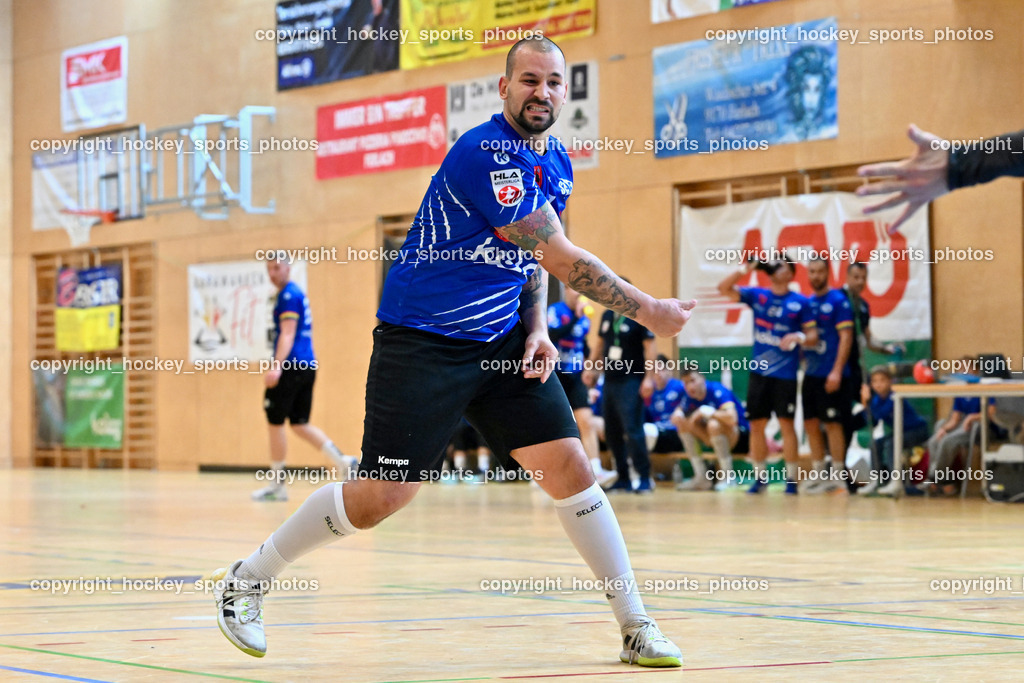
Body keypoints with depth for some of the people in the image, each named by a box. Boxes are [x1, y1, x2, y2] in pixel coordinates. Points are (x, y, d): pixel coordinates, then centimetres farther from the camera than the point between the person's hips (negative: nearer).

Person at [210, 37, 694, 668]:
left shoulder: (557, 164, 8)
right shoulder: (485, 153, -20)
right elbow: (560, 257, -22)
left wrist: (537, 330, 3)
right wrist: (648, 311, -17)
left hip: (502, 344, 7)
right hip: (423, 345, -7)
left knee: (569, 467, -5)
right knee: (382, 498, -7)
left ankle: (637, 628, 2)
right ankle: (246, 581, 14)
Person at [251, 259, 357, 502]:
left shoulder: (288, 295, -10)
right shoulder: (297, 294, 21)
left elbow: (287, 334, -19)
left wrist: (276, 366, -28)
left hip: (291, 366, -10)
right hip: (307, 366, 10)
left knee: (275, 422, -2)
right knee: (300, 423, 10)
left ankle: (276, 485, 3)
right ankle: (342, 461, -3)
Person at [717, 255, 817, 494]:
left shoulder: (800, 302, 0)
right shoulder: (757, 295, 8)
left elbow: (813, 336, 0)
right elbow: (724, 289, 0)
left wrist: (799, 337, -21)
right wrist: (745, 270, -11)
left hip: (785, 374, -3)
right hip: (759, 372, 3)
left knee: (786, 424, -5)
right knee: (757, 424, 5)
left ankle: (791, 479, 1)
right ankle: (759, 477, 15)